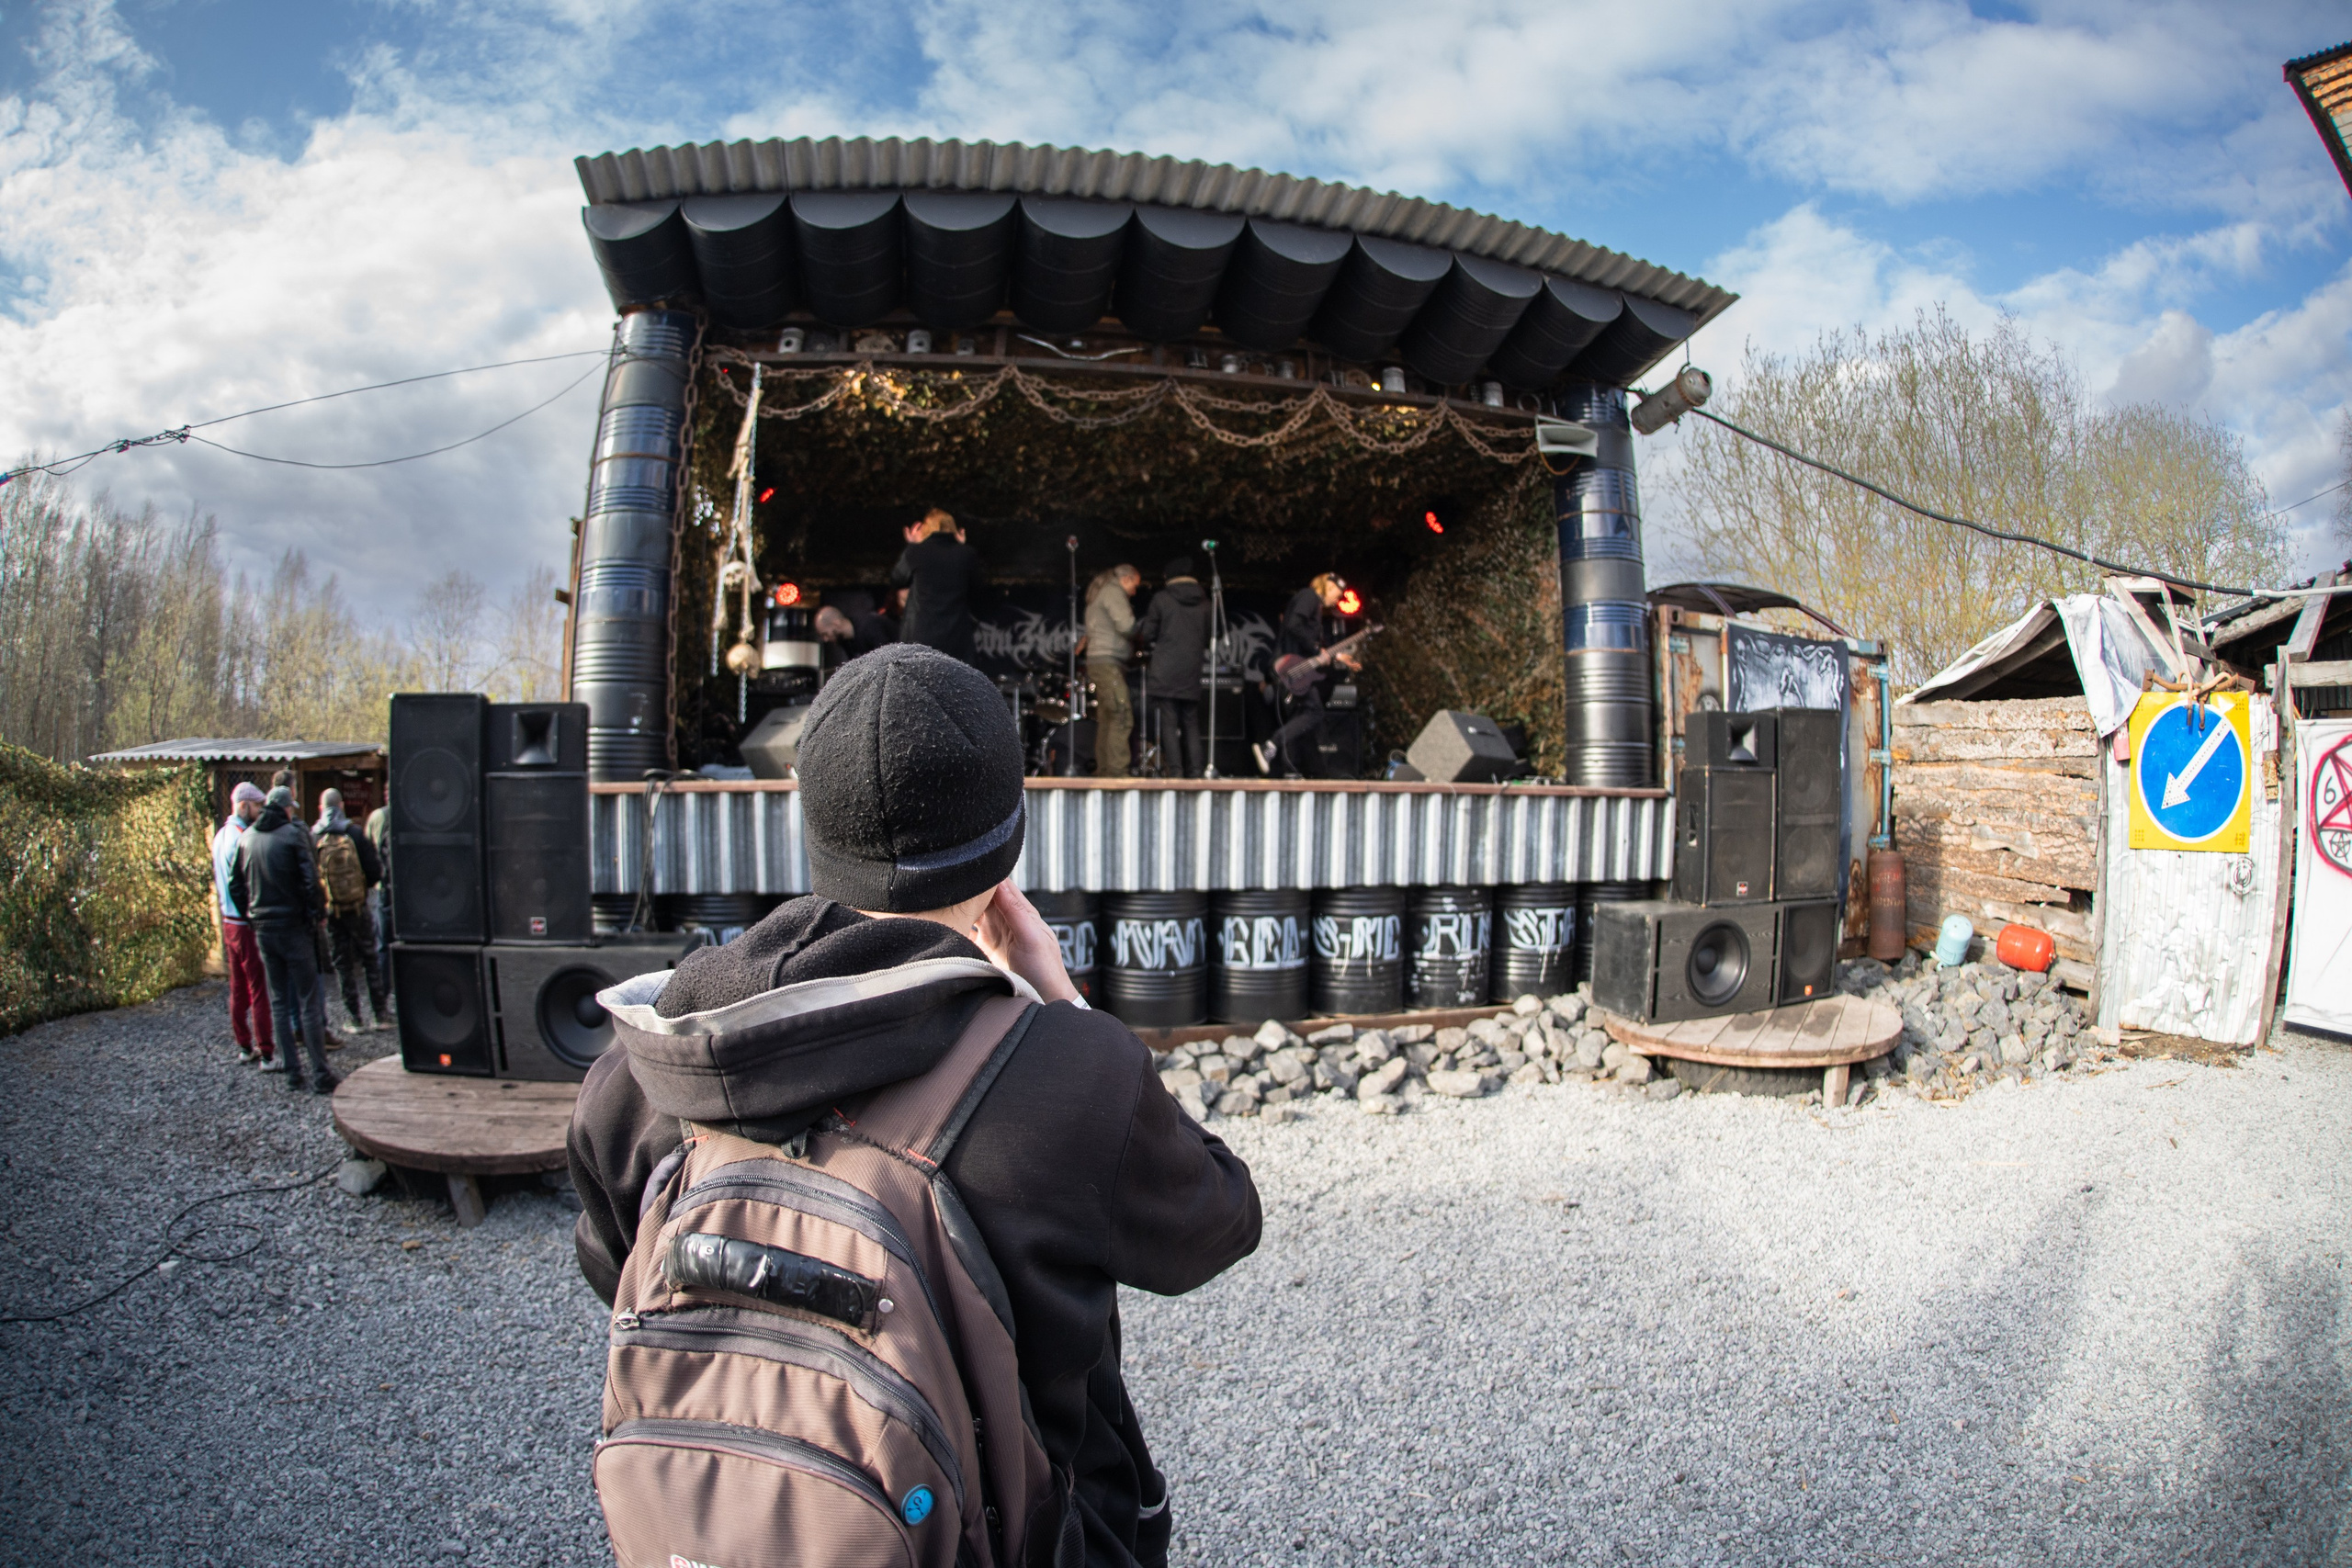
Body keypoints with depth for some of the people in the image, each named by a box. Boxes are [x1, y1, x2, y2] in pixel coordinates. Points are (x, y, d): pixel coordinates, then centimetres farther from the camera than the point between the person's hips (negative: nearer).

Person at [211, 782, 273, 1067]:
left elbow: (217, 881, 18)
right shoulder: (243, 838, -18)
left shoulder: (221, 835, 11)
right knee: (259, 990, -6)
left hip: (228, 922, 9)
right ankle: (267, 1054, -4)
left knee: (237, 987, 14)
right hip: (247, 924, -9)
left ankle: (245, 1047, 22)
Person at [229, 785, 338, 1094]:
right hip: (293, 926, -5)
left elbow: (235, 883, 9)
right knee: (308, 1000, -1)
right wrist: (318, 912, -3)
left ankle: (291, 1071, 16)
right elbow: (310, 879, -15)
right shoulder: (293, 833, -11)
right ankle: (320, 1074, -2)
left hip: (262, 929, 5)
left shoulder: (247, 837, 6)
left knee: (278, 1000, 13)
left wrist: (250, 915, 16)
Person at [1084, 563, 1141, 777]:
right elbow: (1125, 625, -19)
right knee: (1122, 717, -15)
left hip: (1096, 662, 10)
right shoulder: (1113, 592, -6)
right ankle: (1116, 772, -20)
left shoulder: (1098, 593, 25)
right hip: (1109, 662, -10)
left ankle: (1102, 772, 8)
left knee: (1106, 719, 9)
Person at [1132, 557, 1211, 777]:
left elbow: (1146, 635, 0)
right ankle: (1195, 772, 4)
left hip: (1165, 673, -4)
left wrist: (1140, 627, 20)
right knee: (1191, 724, 9)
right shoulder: (1204, 602, 8)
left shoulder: (1161, 598, -3)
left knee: (1168, 723, -2)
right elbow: (1209, 639, 15)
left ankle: (1175, 771, -7)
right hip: (1192, 674, 4)